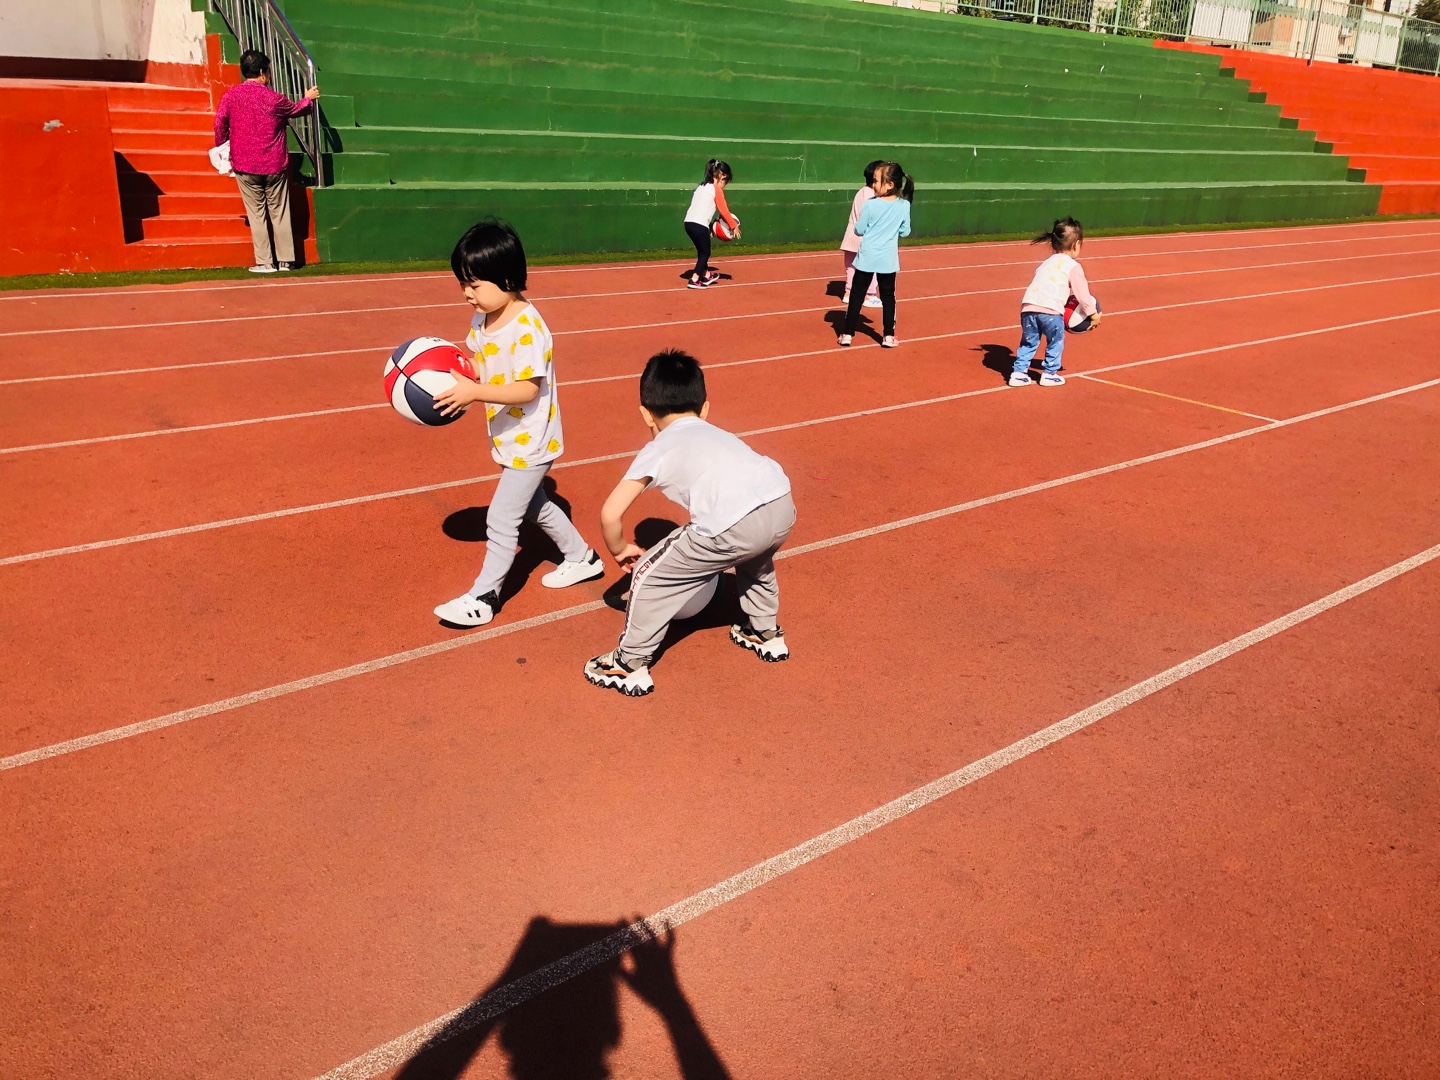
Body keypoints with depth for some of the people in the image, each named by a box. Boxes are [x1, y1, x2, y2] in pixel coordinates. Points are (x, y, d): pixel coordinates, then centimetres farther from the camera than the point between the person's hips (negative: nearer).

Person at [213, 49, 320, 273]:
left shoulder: (231, 95, -4)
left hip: (244, 165, 0)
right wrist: (309, 98, 36)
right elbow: (297, 109, 14)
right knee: (279, 213, 8)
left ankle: (264, 262, 3)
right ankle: (286, 260, 11)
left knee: (256, 213, 5)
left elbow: (220, 122, -7)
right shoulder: (274, 98, -4)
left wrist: (222, 146, 12)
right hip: (274, 165, 0)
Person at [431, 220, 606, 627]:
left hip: (531, 441, -10)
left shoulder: (527, 328, -27)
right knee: (532, 504, 24)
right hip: (509, 438, 10)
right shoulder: (484, 318, 0)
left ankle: (483, 598, 11)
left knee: (501, 518, -2)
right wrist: (445, 371, -13)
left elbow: (528, 390, -28)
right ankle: (582, 558, 42)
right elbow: (477, 365, 6)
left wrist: (474, 393, -36)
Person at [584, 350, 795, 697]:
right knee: (755, 560, 41)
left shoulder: (656, 450, 16)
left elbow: (610, 514, 10)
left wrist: (619, 550, 29)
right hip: (783, 509, 6)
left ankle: (630, 666, 24)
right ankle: (766, 633, 53)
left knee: (650, 575, 14)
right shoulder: (718, 434, 32)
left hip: (736, 527, -6)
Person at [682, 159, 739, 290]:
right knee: (705, 253, 5)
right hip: (699, 225, -8)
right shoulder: (716, 189, -3)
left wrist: (710, 226, 24)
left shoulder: (701, 187, 21)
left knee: (702, 251, 24)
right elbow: (724, 211, -4)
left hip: (689, 223, 8)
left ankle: (706, 275, 38)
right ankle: (694, 280, -3)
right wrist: (734, 226, 6)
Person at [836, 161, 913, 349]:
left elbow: (859, 231, -4)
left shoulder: (870, 205, -12)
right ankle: (889, 336, 12)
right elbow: (905, 232, 3)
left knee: (856, 295, 7)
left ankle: (847, 334, 8)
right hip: (888, 260, 2)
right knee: (888, 297, 11)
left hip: (867, 258, -2)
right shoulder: (904, 206, -5)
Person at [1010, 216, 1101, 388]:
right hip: (1051, 310, -5)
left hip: (1028, 306, 5)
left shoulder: (1045, 263, 28)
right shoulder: (1073, 266, 9)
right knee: (1055, 341, 15)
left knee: (1028, 342, 19)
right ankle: (1049, 374, 18)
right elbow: (1082, 293, 9)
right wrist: (1093, 314, 19)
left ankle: (1019, 373, 15)